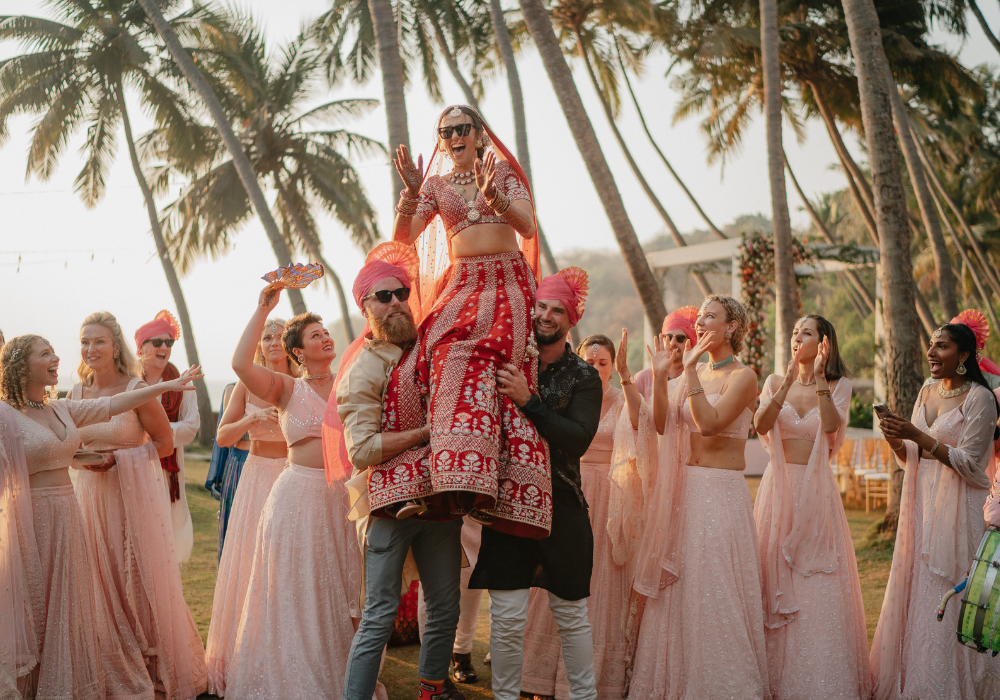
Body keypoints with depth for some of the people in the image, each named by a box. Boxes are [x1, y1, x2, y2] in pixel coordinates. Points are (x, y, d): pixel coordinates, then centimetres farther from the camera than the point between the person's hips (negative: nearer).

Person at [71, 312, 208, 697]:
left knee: (140, 575, -1)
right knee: (102, 579, 6)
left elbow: (165, 442, -4)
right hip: (92, 494, 4)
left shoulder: (137, 390, -8)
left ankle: (156, 667, 10)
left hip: (134, 492, -4)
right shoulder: (76, 394, 6)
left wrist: (118, 457, -12)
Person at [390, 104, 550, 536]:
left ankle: (474, 479, -36)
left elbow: (527, 226, -2)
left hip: (509, 278, -2)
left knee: (481, 353, -30)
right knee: (446, 347, -29)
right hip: (461, 282, 2)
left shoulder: (503, 171, 12)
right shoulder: (436, 185, 18)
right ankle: (460, 479, -35)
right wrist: (411, 192, -11)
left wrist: (494, 196, -20)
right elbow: (403, 239, 5)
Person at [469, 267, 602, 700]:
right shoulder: (506, 364, 5)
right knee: (507, 614, -3)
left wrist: (527, 401, -21)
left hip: (561, 503, 0)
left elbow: (578, 440, -13)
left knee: (571, 614, 7)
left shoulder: (583, 377, 1)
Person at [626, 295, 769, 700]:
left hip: (722, 491, -7)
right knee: (676, 587, 8)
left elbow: (709, 422, -21)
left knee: (713, 590, -5)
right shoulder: (695, 373, 14)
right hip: (685, 488, 7)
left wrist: (691, 371, -20)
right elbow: (664, 424, 8)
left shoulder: (742, 376, -7)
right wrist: (659, 376, -1)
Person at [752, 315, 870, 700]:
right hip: (778, 487, 2)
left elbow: (831, 425, -16)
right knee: (777, 582, 3)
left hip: (816, 490, -2)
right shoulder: (775, 382, 7)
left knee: (817, 588, -4)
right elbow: (761, 425, -11)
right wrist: (789, 382, -19)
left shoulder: (839, 386, 3)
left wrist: (819, 379, -20)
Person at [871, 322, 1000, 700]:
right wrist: (895, 438, -6)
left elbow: (969, 463, -15)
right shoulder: (926, 392, 12)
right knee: (916, 593, 10)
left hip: (959, 508, -7)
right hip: (922, 505, 7)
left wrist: (918, 436, -20)